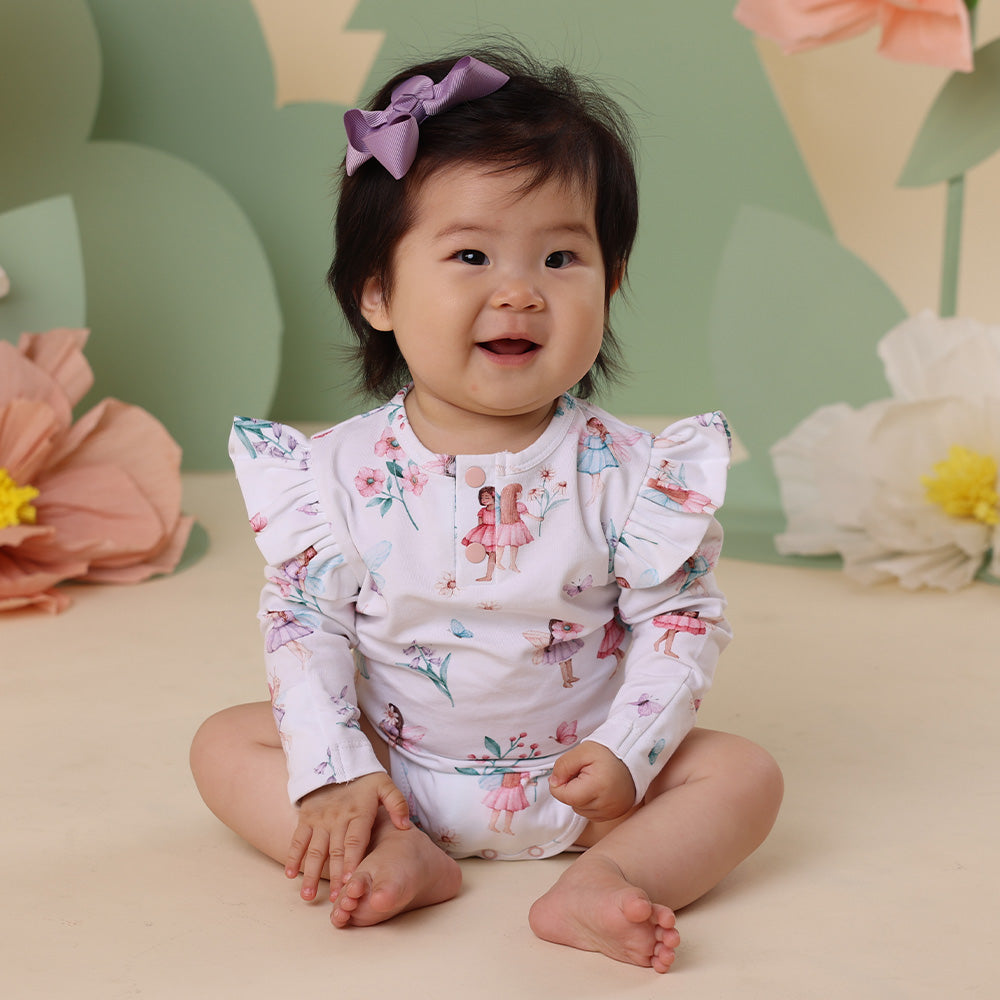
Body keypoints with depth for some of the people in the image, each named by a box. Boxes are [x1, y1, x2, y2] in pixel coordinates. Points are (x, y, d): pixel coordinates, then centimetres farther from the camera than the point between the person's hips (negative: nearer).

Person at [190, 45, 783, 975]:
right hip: (393, 769, 1)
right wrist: (335, 772, -16)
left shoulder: (628, 471, -13)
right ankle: (398, 855, -25)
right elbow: (305, 621, -8)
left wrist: (628, 750, -20)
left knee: (743, 772, -16)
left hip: (575, 776, -1)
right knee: (227, 741, -11)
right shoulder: (342, 469, -11)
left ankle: (601, 880, -33)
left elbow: (681, 618, -9)